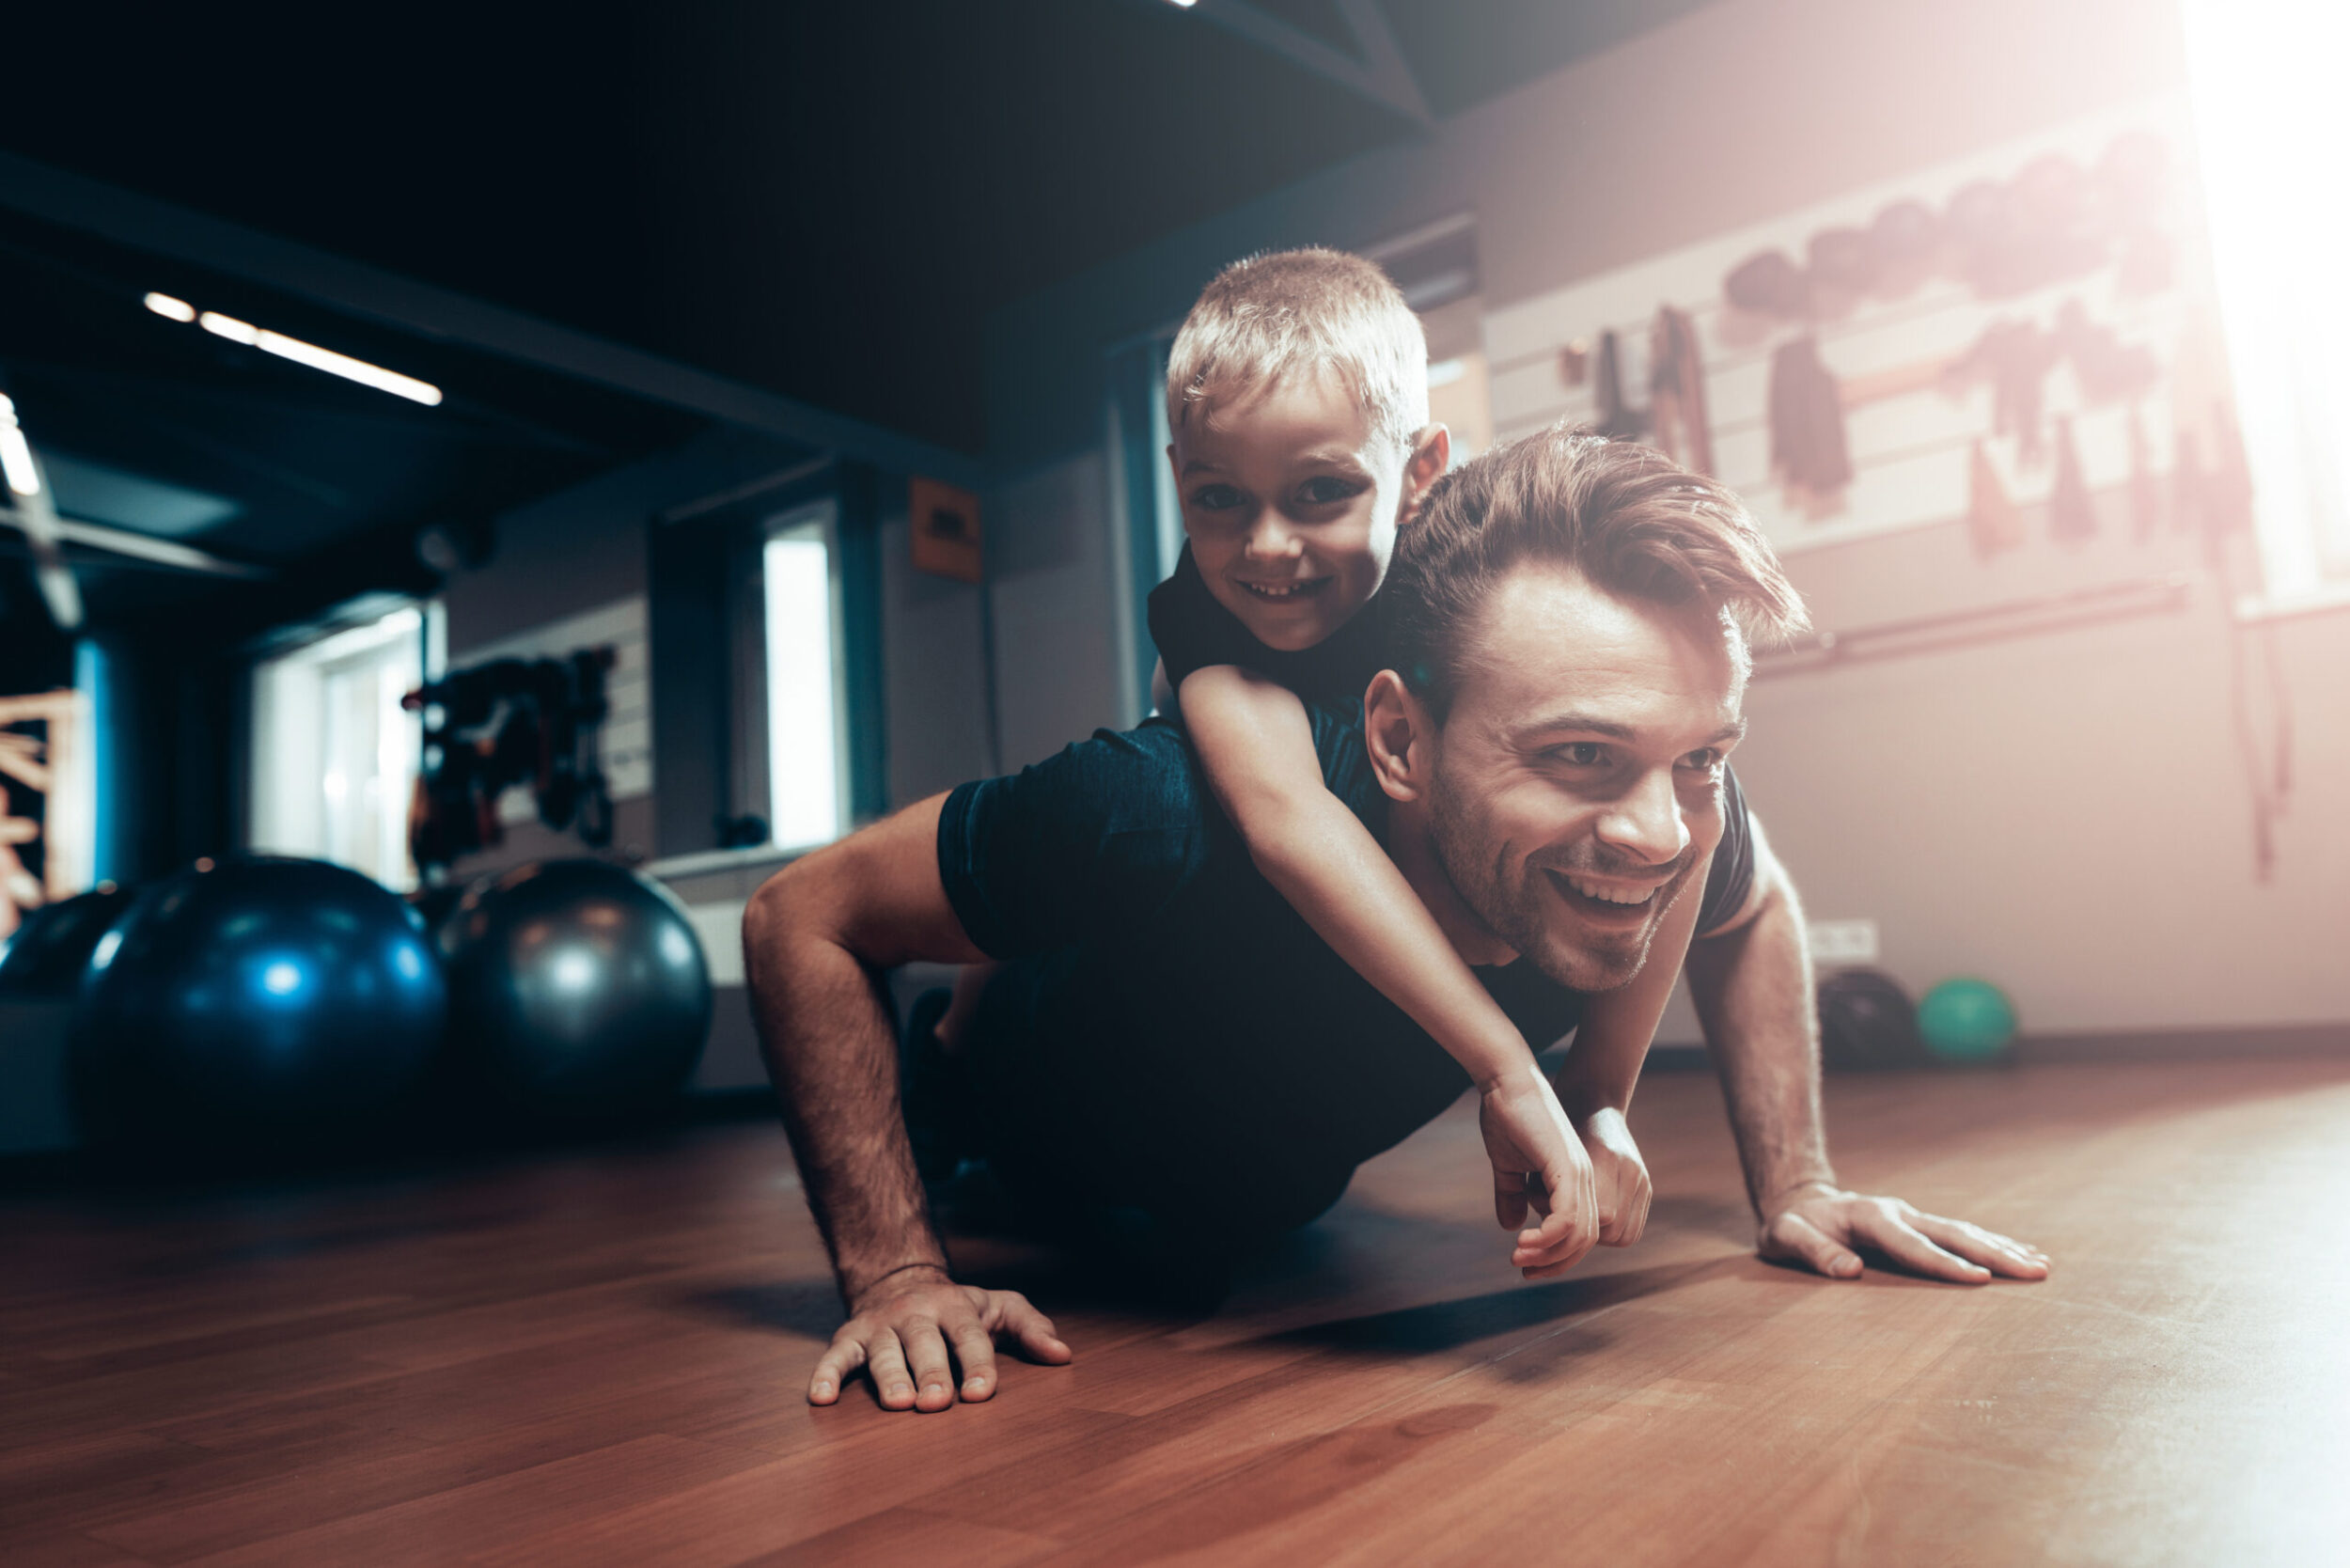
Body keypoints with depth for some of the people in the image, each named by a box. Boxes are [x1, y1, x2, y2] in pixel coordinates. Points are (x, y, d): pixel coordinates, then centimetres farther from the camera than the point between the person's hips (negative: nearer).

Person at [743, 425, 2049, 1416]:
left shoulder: (1667, 826, -34)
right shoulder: (1181, 818, -49)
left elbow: (1754, 908, -8)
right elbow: (803, 917, -35)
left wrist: (1793, 1186, -15)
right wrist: (896, 1276, -39)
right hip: (1045, 1161, -3)